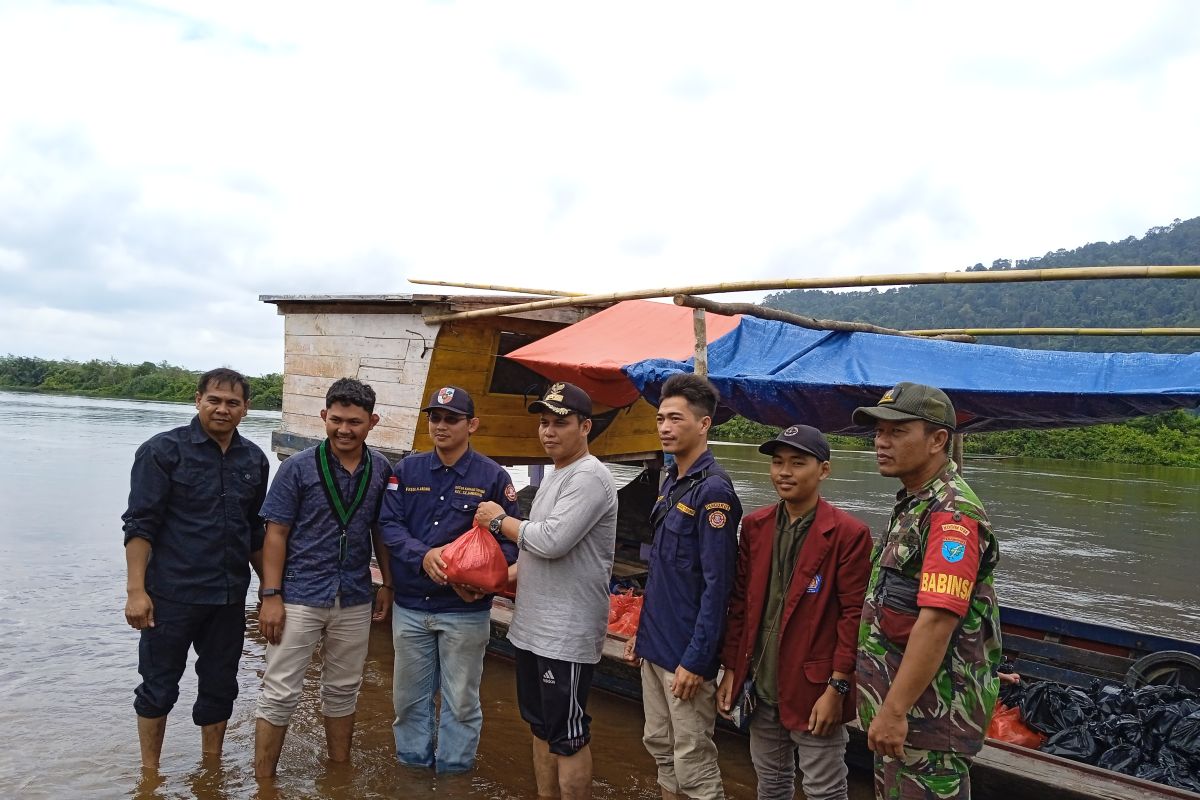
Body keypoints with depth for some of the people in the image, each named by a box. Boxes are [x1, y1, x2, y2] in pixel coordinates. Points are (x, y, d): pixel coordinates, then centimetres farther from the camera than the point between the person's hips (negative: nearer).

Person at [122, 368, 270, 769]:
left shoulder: (254, 460, 6)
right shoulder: (163, 450, -7)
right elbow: (140, 524, -10)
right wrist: (136, 590, -16)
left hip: (230, 598, 4)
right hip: (172, 596, -4)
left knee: (220, 687, 14)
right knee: (159, 686, 9)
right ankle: (149, 772, 28)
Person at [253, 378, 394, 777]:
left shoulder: (381, 470, 1)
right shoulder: (298, 468, -8)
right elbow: (276, 534, -7)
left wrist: (387, 584, 7)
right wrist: (271, 596, -11)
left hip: (355, 601, 3)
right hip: (300, 599, -3)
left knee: (343, 691, 16)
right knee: (280, 694, 3)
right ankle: (263, 780, 17)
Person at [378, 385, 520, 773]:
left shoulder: (493, 477, -6)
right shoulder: (408, 469, 3)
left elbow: (509, 540, -6)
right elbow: (389, 524, -3)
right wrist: (423, 555, -21)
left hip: (465, 609, -3)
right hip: (410, 605, 3)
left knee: (461, 698, 10)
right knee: (409, 695, 16)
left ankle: (453, 769, 28)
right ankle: (412, 760, 36)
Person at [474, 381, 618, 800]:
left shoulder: (589, 477, -17)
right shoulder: (553, 476, 14)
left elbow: (551, 541, -26)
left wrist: (500, 520, -11)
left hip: (566, 635, -10)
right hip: (532, 626, 10)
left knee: (568, 738, 1)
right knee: (541, 727, 20)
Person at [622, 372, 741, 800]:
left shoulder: (712, 490, -18)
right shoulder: (671, 481, 9)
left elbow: (716, 585, -20)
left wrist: (696, 660, -20)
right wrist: (642, 630, 17)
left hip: (686, 653, -8)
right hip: (654, 645, 9)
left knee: (692, 762, 3)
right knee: (660, 745, 19)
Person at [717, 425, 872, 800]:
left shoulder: (849, 533, -12)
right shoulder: (754, 526, 4)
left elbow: (854, 616, -13)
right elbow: (740, 603, 8)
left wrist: (837, 688, -14)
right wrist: (731, 669, 6)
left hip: (814, 691, -5)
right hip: (760, 688, 5)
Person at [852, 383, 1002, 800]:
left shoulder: (952, 513, -20)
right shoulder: (911, 503, 12)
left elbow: (937, 622, -28)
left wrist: (895, 710, -27)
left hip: (927, 710, -9)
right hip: (899, 700, 9)